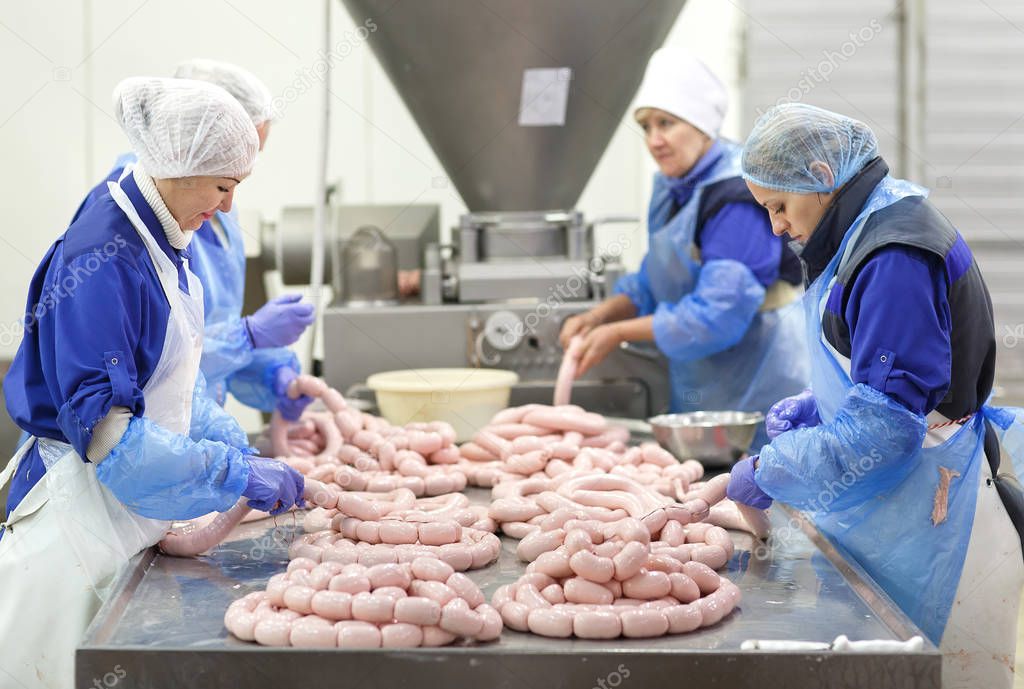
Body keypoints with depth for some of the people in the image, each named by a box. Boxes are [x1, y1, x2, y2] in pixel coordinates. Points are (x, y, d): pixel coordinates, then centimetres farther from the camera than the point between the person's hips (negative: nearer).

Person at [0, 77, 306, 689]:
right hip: (81, 508, -9)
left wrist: (242, 450, 3)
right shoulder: (102, 259, -22)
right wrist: (237, 475, -24)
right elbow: (100, 424, -25)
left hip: (132, 512, 9)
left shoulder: (164, 245, 7)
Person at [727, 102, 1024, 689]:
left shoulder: (898, 256, -21)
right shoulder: (868, 234, 12)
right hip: (883, 514, 10)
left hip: (924, 523, -10)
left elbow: (886, 419, -25)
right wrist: (813, 407, 7)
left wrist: (771, 473, -19)